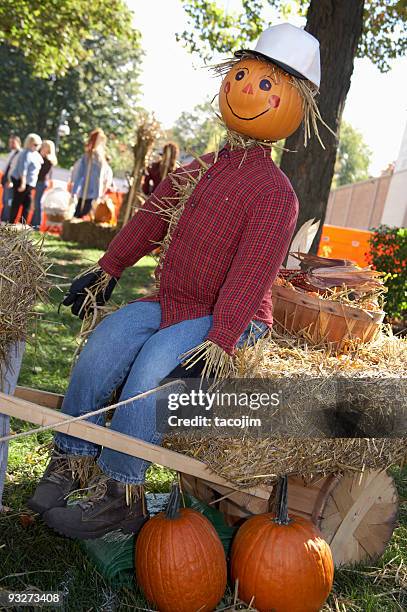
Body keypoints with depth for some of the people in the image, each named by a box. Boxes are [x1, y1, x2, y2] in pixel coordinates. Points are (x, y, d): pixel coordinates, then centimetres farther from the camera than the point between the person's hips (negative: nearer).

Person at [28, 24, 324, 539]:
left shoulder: (275, 193, -10)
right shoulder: (199, 170, 14)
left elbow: (251, 273, -19)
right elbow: (150, 218, 21)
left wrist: (220, 340, -26)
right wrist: (107, 270, 22)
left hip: (227, 316, -6)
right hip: (170, 301, 7)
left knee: (151, 368, -31)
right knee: (100, 349, -17)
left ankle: (118, 494, -16)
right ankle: (69, 462, -2)